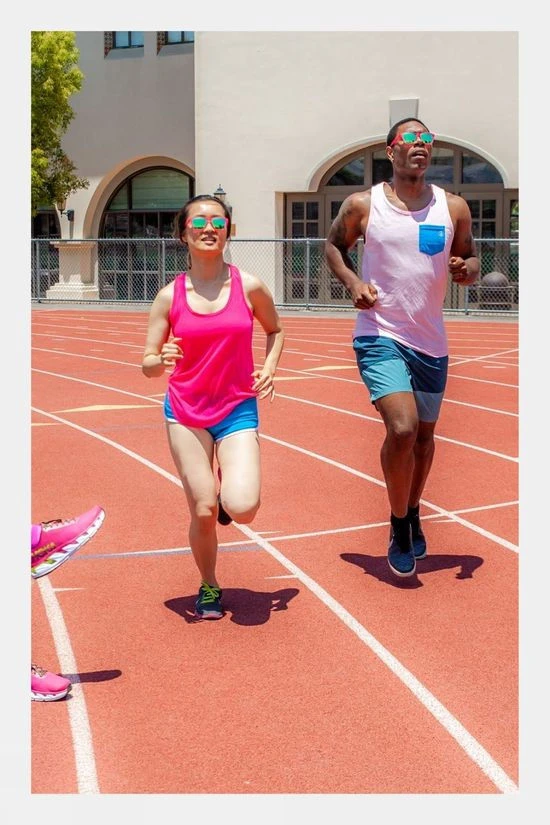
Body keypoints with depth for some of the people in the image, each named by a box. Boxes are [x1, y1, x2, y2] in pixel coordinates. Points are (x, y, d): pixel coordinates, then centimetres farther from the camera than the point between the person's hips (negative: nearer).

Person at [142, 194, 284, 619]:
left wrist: (269, 368, -2)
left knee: (242, 508, -19)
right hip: (185, 412, 0)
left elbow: (275, 330, 15)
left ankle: (228, 493, 20)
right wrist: (162, 361, -24)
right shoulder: (170, 296, -4)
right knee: (203, 511, -2)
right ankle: (209, 588, 25)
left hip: (238, 410, 0)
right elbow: (148, 365, -1)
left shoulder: (249, 286, -4)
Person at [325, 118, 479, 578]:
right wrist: (352, 281, -8)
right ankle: (399, 525, 3)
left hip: (431, 342, 4)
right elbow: (334, 245, 10)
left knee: (424, 434, 15)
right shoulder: (363, 205, -4)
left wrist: (466, 270, -13)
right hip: (381, 336, -4)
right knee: (402, 428, -19)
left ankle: (413, 514, 41)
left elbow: (471, 260, 11)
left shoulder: (454, 208, 1)